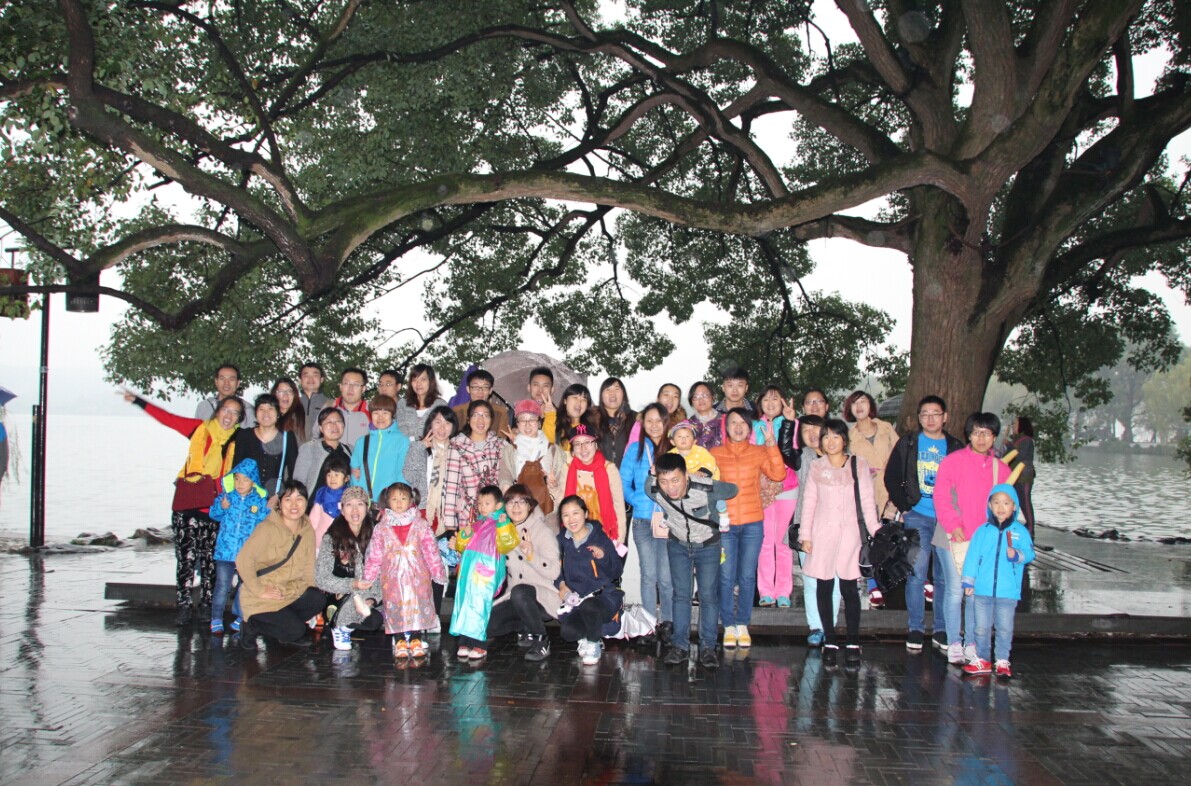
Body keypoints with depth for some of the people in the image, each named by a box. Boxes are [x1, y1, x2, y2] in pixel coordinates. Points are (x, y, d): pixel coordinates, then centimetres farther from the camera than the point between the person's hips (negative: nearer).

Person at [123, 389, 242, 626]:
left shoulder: (237, 441, 2)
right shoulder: (200, 429, 2)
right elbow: (168, 418, 3)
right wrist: (138, 401, 1)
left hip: (215, 507, 1)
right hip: (187, 504, -1)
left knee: (210, 558, 7)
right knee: (186, 556, -3)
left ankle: (206, 605, 17)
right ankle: (185, 606, 4)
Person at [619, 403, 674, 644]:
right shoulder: (635, 449, 8)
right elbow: (624, 481, 5)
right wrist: (636, 500, -7)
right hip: (643, 521, 1)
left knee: (666, 576, -3)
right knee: (648, 574, 5)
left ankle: (668, 624, 9)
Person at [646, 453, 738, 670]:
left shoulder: (706, 488, -37)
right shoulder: (652, 489, -29)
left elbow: (733, 490, -14)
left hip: (708, 545, -2)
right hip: (678, 544, 2)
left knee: (709, 595, -2)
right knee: (681, 594, 2)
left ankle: (708, 647, 8)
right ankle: (680, 645, 12)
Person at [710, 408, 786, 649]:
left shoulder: (759, 452, 6)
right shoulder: (715, 454, 5)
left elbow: (778, 474, -8)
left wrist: (771, 445, -14)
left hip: (753, 523, 1)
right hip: (724, 523, 0)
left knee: (747, 577, 5)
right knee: (726, 577, 0)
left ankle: (743, 625, 16)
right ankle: (728, 627, 11)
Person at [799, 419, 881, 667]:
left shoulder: (858, 465, 3)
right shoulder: (816, 466, 7)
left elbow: (867, 501, 3)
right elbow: (809, 502, 7)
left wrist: (875, 531, -5)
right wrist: (806, 535, 2)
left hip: (848, 533, -1)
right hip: (822, 533, 2)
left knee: (849, 588, -4)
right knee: (824, 587, 3)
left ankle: (853, 643, 2)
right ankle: (830, 640, 11)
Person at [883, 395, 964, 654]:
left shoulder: (956, 448, 10)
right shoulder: (908, 444, 7)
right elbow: (891, 477, 6)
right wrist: (904, 506, -2)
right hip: (917, 517, -1)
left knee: (946, 576, 4)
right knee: (917, 573, -6)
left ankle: (942, 630, 14)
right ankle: (915, 628, 3)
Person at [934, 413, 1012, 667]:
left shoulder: (1001, 468, 10)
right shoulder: (953, 461, -4)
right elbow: (941, 496, -9)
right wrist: (953, 525, -17)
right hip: (953, 539, -4)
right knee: (955, 590, -2)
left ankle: (971, 644, 15)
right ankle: (954, 644, 8)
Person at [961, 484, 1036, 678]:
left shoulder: (1020, 531, 1)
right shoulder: (982, 531, 3)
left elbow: (1029, 554, -6)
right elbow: (972, 556, 2)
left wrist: (1017, 555, -27)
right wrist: (968, 581, -1)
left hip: (1008, 591, -1)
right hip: (983, 590, 1)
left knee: (1005, 628, 6)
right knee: (982, 627, 9)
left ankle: (1002, 661, 17)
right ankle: (982, 660, 20)